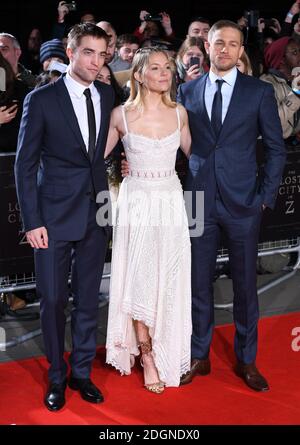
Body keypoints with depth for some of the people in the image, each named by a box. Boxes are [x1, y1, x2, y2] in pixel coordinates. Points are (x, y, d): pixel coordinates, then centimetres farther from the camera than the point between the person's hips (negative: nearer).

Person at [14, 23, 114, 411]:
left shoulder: (107, 96, 5)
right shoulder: (41, 99, -7)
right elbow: (25, 164, -6)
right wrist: (32, 221, -10)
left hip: (96, 214, 4)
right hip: (54, 215, -4)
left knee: (88, 299, 11)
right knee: (52, 299, 4)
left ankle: (81, 373, 25)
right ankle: (57, 377, 21)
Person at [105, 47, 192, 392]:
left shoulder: (179, 113, 3)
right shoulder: (121, 115, -5)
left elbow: (193, 153, 17)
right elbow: (97, 155, 6)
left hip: (171, 203, 2)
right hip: (136, 204, -2)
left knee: (169, 282, 6)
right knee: (139, 282, 0)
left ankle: (164, 353, 22)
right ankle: (148, 359, 14)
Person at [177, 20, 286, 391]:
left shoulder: (260, 92, 0)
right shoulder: (187, 91, 6)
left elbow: (276, 149, 2)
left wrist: (266, 196, -4)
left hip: (242, 204, -1)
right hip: (199, 202, 1)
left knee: (245, 284, 8)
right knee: (198, 283, 9)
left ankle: (246, 360, 22)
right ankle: (199, 356, 23)